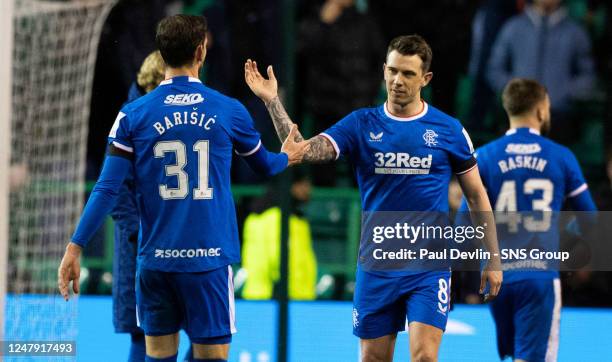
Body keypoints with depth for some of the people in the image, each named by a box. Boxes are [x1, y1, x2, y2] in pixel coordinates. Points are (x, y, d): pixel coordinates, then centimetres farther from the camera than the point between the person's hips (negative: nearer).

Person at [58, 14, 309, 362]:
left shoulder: (134, 115, -2)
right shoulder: (230, 111, 0)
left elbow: (107, 189, -6)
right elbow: (263, 164, 18)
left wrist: (75, 248, -1)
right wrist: (286, 158, 41)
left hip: (157, 258, 1)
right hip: (209, 259, -1)